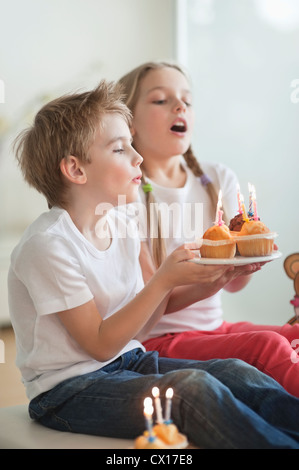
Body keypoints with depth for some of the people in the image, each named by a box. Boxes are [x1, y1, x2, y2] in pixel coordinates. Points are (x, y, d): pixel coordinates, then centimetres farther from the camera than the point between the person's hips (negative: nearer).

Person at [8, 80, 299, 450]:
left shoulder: (122, 226, 5)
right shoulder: (48, 244, -19)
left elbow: (134, 327, 7)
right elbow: (101, 344, -17)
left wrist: (179, 282, -10)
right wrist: (163, 280, -22)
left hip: (128, 362, 8)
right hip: (69, 390, -7)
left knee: (236, 373, -13)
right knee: (193, 387, -28)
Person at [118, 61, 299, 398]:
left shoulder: (219, 179, 8)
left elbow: (233, 285, 7)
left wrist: (247, 261, -16)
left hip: (217, 328, 6)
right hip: (158, 341, -5)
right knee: (267, 346, -27)